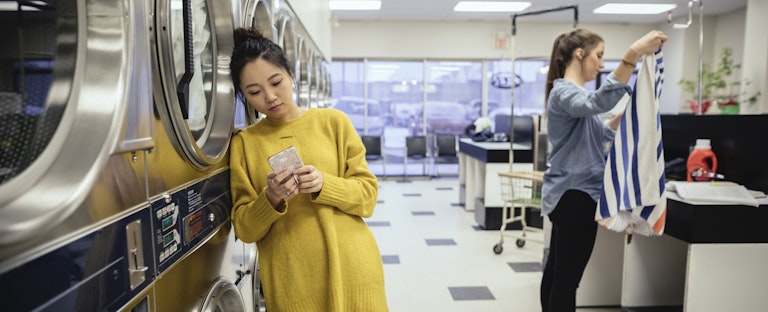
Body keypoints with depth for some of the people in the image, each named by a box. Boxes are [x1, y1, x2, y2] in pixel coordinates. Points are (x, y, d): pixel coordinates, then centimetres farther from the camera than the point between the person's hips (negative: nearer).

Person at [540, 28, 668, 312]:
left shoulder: (574, 92, 17)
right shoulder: (564, 92, -16)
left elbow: (599, 134, 24)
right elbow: (598, 102, -39)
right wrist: (633, 54, -45)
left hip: (569, 194, 10)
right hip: (575, 195, -10)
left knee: (557, 270, 16)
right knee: (568, 277, -3)